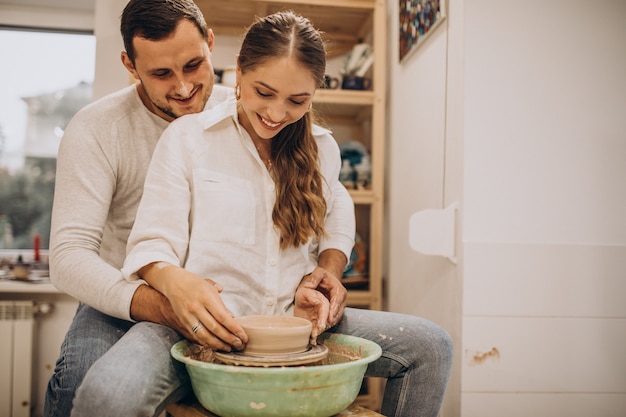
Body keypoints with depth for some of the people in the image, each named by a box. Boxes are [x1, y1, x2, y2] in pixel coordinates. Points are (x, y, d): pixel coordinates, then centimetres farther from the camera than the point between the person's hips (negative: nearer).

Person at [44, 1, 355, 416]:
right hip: (126, 303, -1)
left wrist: (328, 269, -18)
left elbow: (335, 199, 3)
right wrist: (167, 308, -35)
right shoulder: (96, 129, -10)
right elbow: (69, 256, -17)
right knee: (79, 381, -37)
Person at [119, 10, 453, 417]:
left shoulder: (322, 150, 11)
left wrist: (309, 288, -6)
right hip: (204, 324, -3)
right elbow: (152, 245, -6)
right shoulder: (186, 136, -1)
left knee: (431, 344, -13)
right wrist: (175, 281, -30)